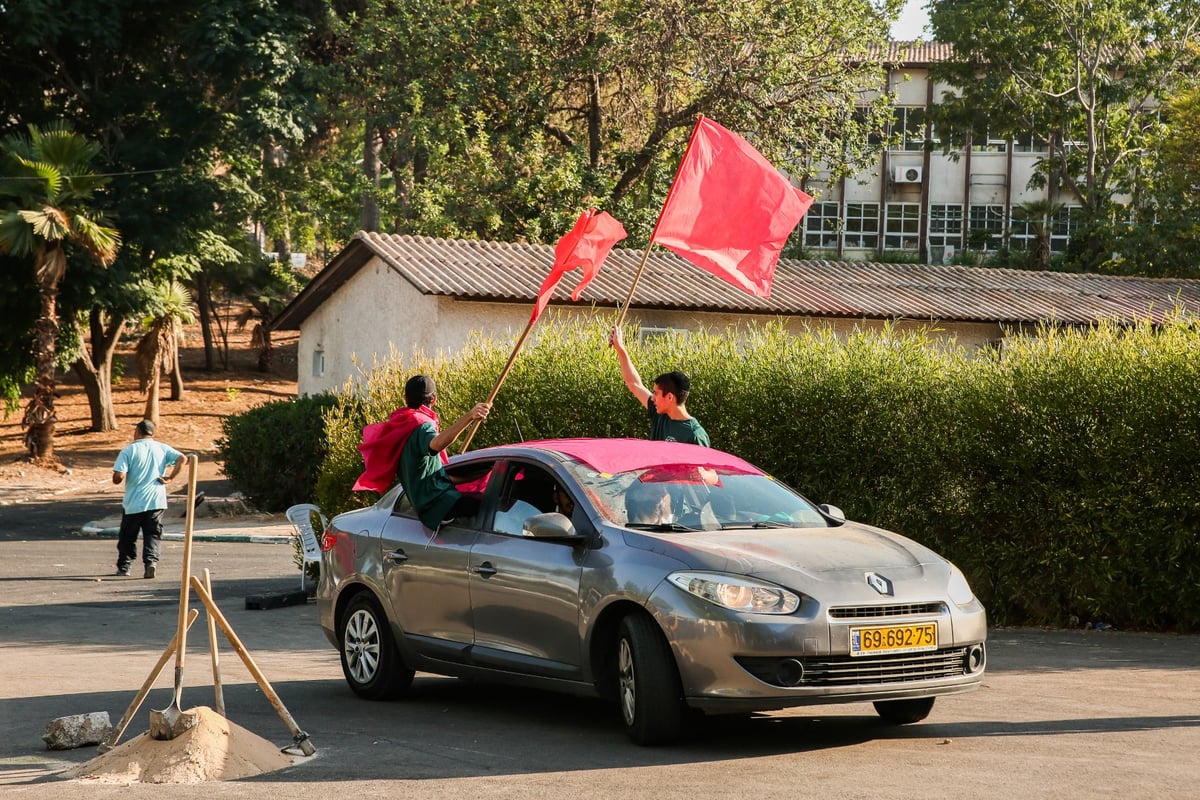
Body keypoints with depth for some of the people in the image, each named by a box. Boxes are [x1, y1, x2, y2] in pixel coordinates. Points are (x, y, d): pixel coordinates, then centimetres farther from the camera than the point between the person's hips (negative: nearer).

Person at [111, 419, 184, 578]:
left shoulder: (129, 450, -7)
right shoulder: (162, 448, 4)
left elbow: (119, 477, -15)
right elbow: (181, 458, -9)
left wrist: (115, 479, 8)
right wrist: (170, 478, -5)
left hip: (134, 502, -2)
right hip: (157, 501, 2)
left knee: (127, 536, 14)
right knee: (153, 535, 4)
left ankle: (123, 567, 24)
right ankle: (151, 561, -18)